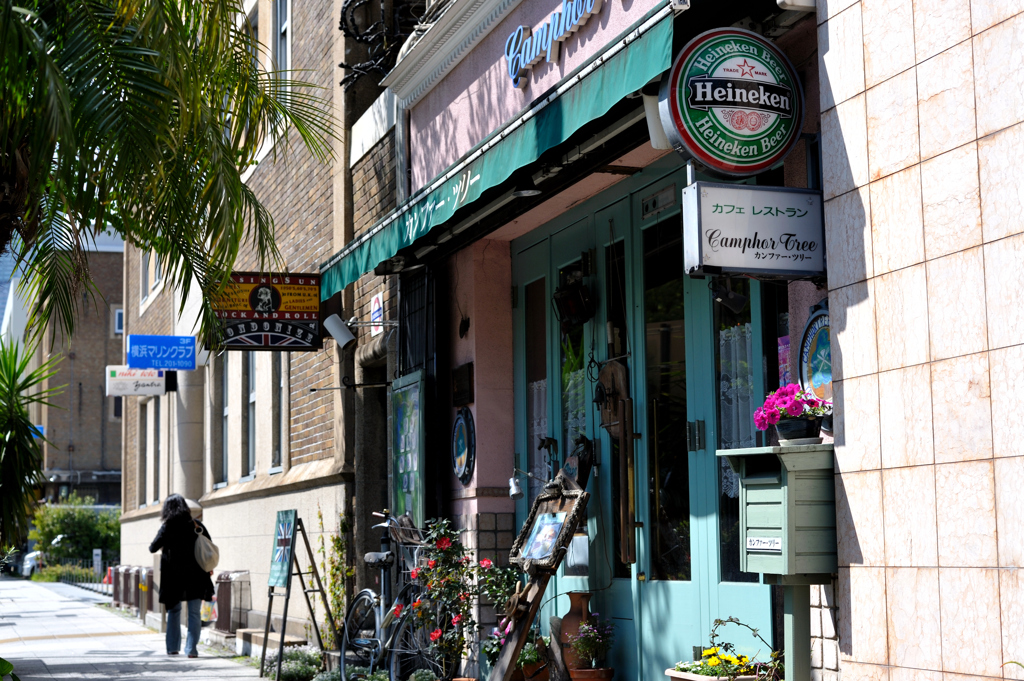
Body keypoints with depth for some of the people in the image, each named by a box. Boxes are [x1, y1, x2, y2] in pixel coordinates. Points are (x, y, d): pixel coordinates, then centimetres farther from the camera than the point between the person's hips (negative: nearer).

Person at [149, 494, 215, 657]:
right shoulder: (197, 525, 0)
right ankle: (192, 648, -6)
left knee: (174, 610, 15)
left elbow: (153, 548, -4)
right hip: (196, 576, 1)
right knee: (194, 613, 2)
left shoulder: (167, 528, -7)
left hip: (174, 576, -1)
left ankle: (173, 647, 15)